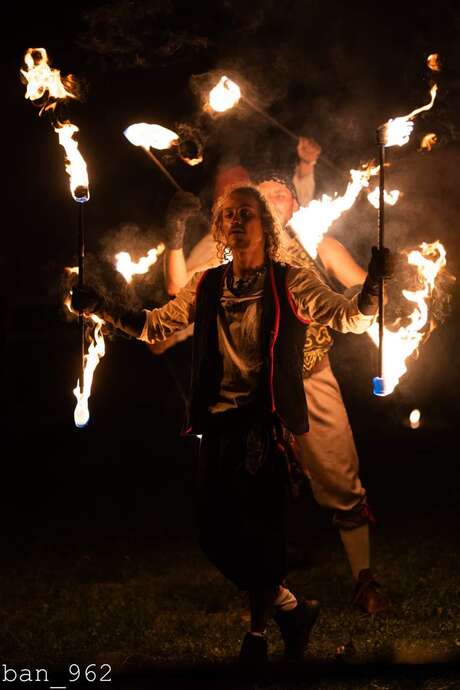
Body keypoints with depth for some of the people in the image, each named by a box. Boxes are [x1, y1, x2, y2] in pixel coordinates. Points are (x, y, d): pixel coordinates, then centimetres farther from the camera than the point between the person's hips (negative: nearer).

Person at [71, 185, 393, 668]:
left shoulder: (291, 284, -1)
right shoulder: (206, 287, 9)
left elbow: (353, 318, -4)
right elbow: (153, 326, 20)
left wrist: (374, 281, -23)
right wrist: (101, 308, 9)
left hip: (267, 427, -4)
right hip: (218, 426, 4)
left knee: (261, 533, -2)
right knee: (216, 533, 4)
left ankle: (258, 633, 21)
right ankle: (290, 608, 25)